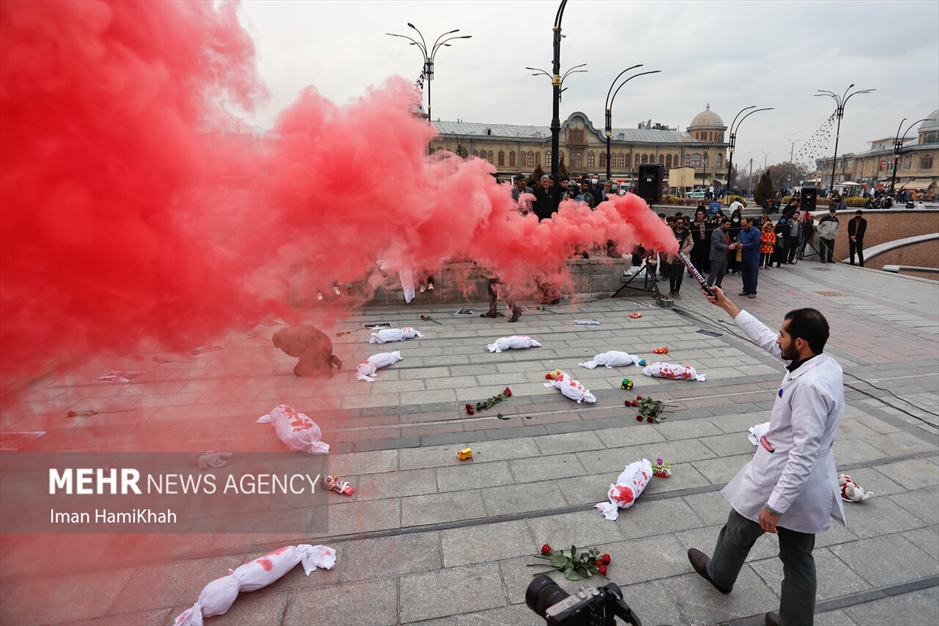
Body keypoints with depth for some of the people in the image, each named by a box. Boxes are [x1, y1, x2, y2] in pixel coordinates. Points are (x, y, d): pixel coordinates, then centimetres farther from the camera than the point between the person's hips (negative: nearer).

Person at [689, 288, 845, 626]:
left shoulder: (809, 386, -30)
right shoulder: (825, 364, -3)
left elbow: (804, 453, -30)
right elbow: (765, 339, 8)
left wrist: (774, 505, -26)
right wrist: (727, 305, 14)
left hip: (784, 481, -7)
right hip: (809, 485, 7)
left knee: (739, 530, 22)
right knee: (799, 559, 20)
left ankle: (718, 573, 49)